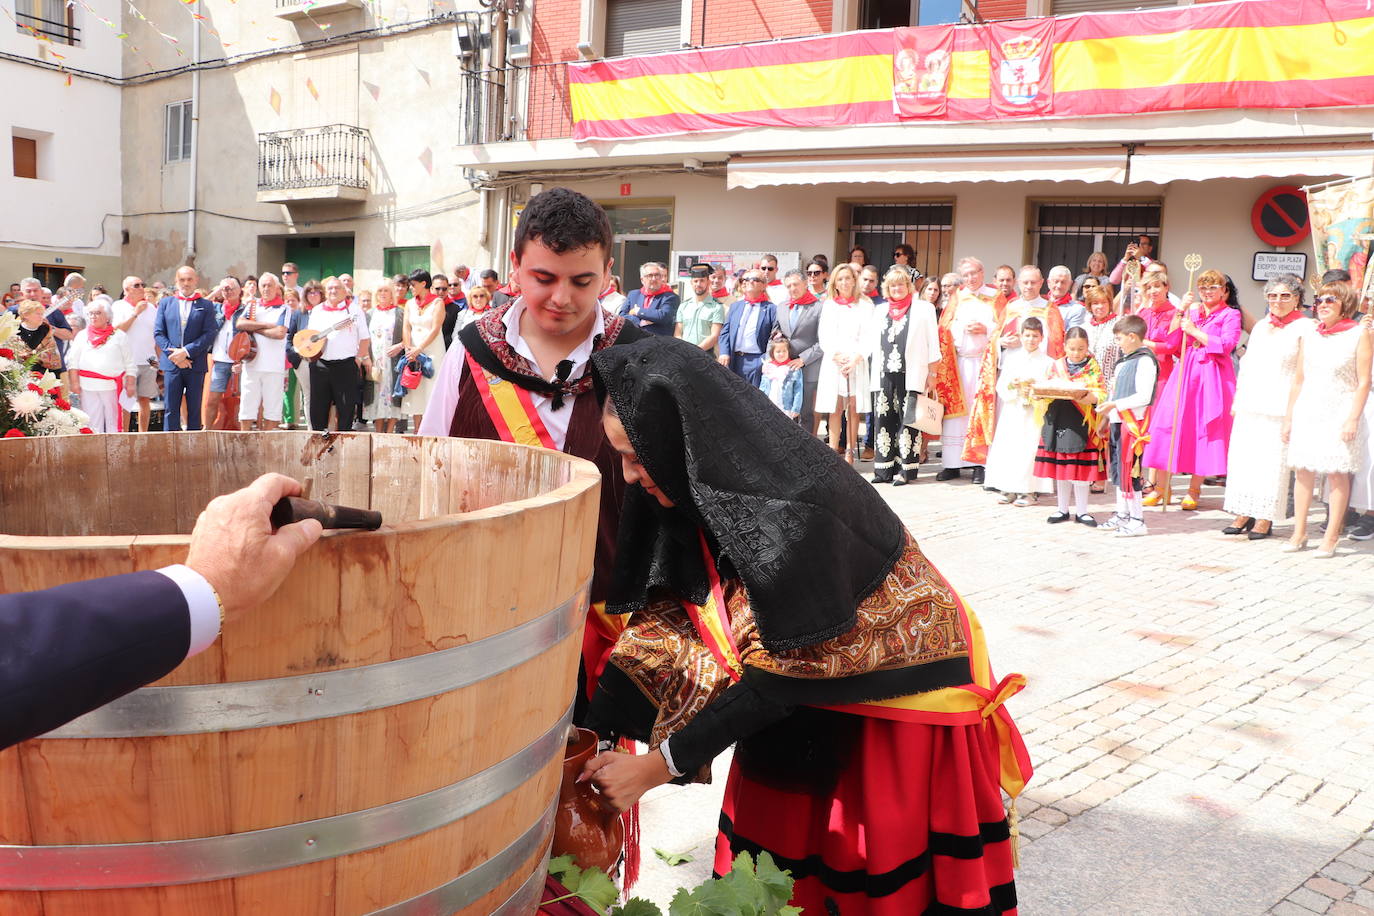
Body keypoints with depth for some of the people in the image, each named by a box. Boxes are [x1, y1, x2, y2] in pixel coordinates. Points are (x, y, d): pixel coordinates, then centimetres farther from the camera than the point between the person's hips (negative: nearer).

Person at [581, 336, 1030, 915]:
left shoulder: (792, 507, -34)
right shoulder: (698, 488, -9)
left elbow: (781, 669, -28)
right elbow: (666, 616, -6)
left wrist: (660, 763, -23)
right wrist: (594, 734, -15)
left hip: (900, 701, -7)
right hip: (812, 700, 7)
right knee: (776, 852, 14)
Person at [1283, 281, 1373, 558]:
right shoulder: (1309, 335, 11)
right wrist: (1288, 418, 12)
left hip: (1339, 412, -4)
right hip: (1308, 411, 4)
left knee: (1337, 473, -4)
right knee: (1303, 470, 4)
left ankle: (1331, 538, 2)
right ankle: (1299, 534, 11)